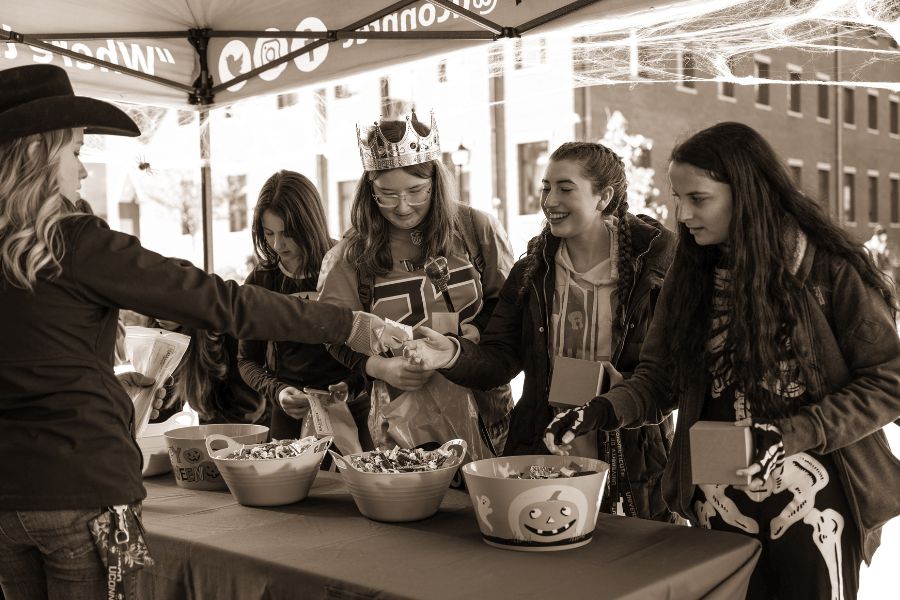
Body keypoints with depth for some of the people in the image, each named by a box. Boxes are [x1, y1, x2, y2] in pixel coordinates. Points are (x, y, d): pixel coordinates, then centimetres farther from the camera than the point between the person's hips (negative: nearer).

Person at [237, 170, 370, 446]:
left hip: (352, 414, -2)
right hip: (289, 418, 2)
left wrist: (350, 387, -20)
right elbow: (247, 360, 6)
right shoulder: (261, 281, 0)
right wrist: (276, 392, -12)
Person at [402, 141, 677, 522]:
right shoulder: (532, 272, 6)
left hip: (634, 466, -3)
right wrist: (454, 356, -22)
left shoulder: (653, 264, -5)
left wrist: (624, 388, -22)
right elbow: (499, 356, -2)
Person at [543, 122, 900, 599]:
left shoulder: (831, 269, -10)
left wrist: (792, 435, -18)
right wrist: (602, 412, -15)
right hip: (718, 504, 4)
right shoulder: (692, 274, 3)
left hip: (813, 506, -3)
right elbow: (658, 377, 4)